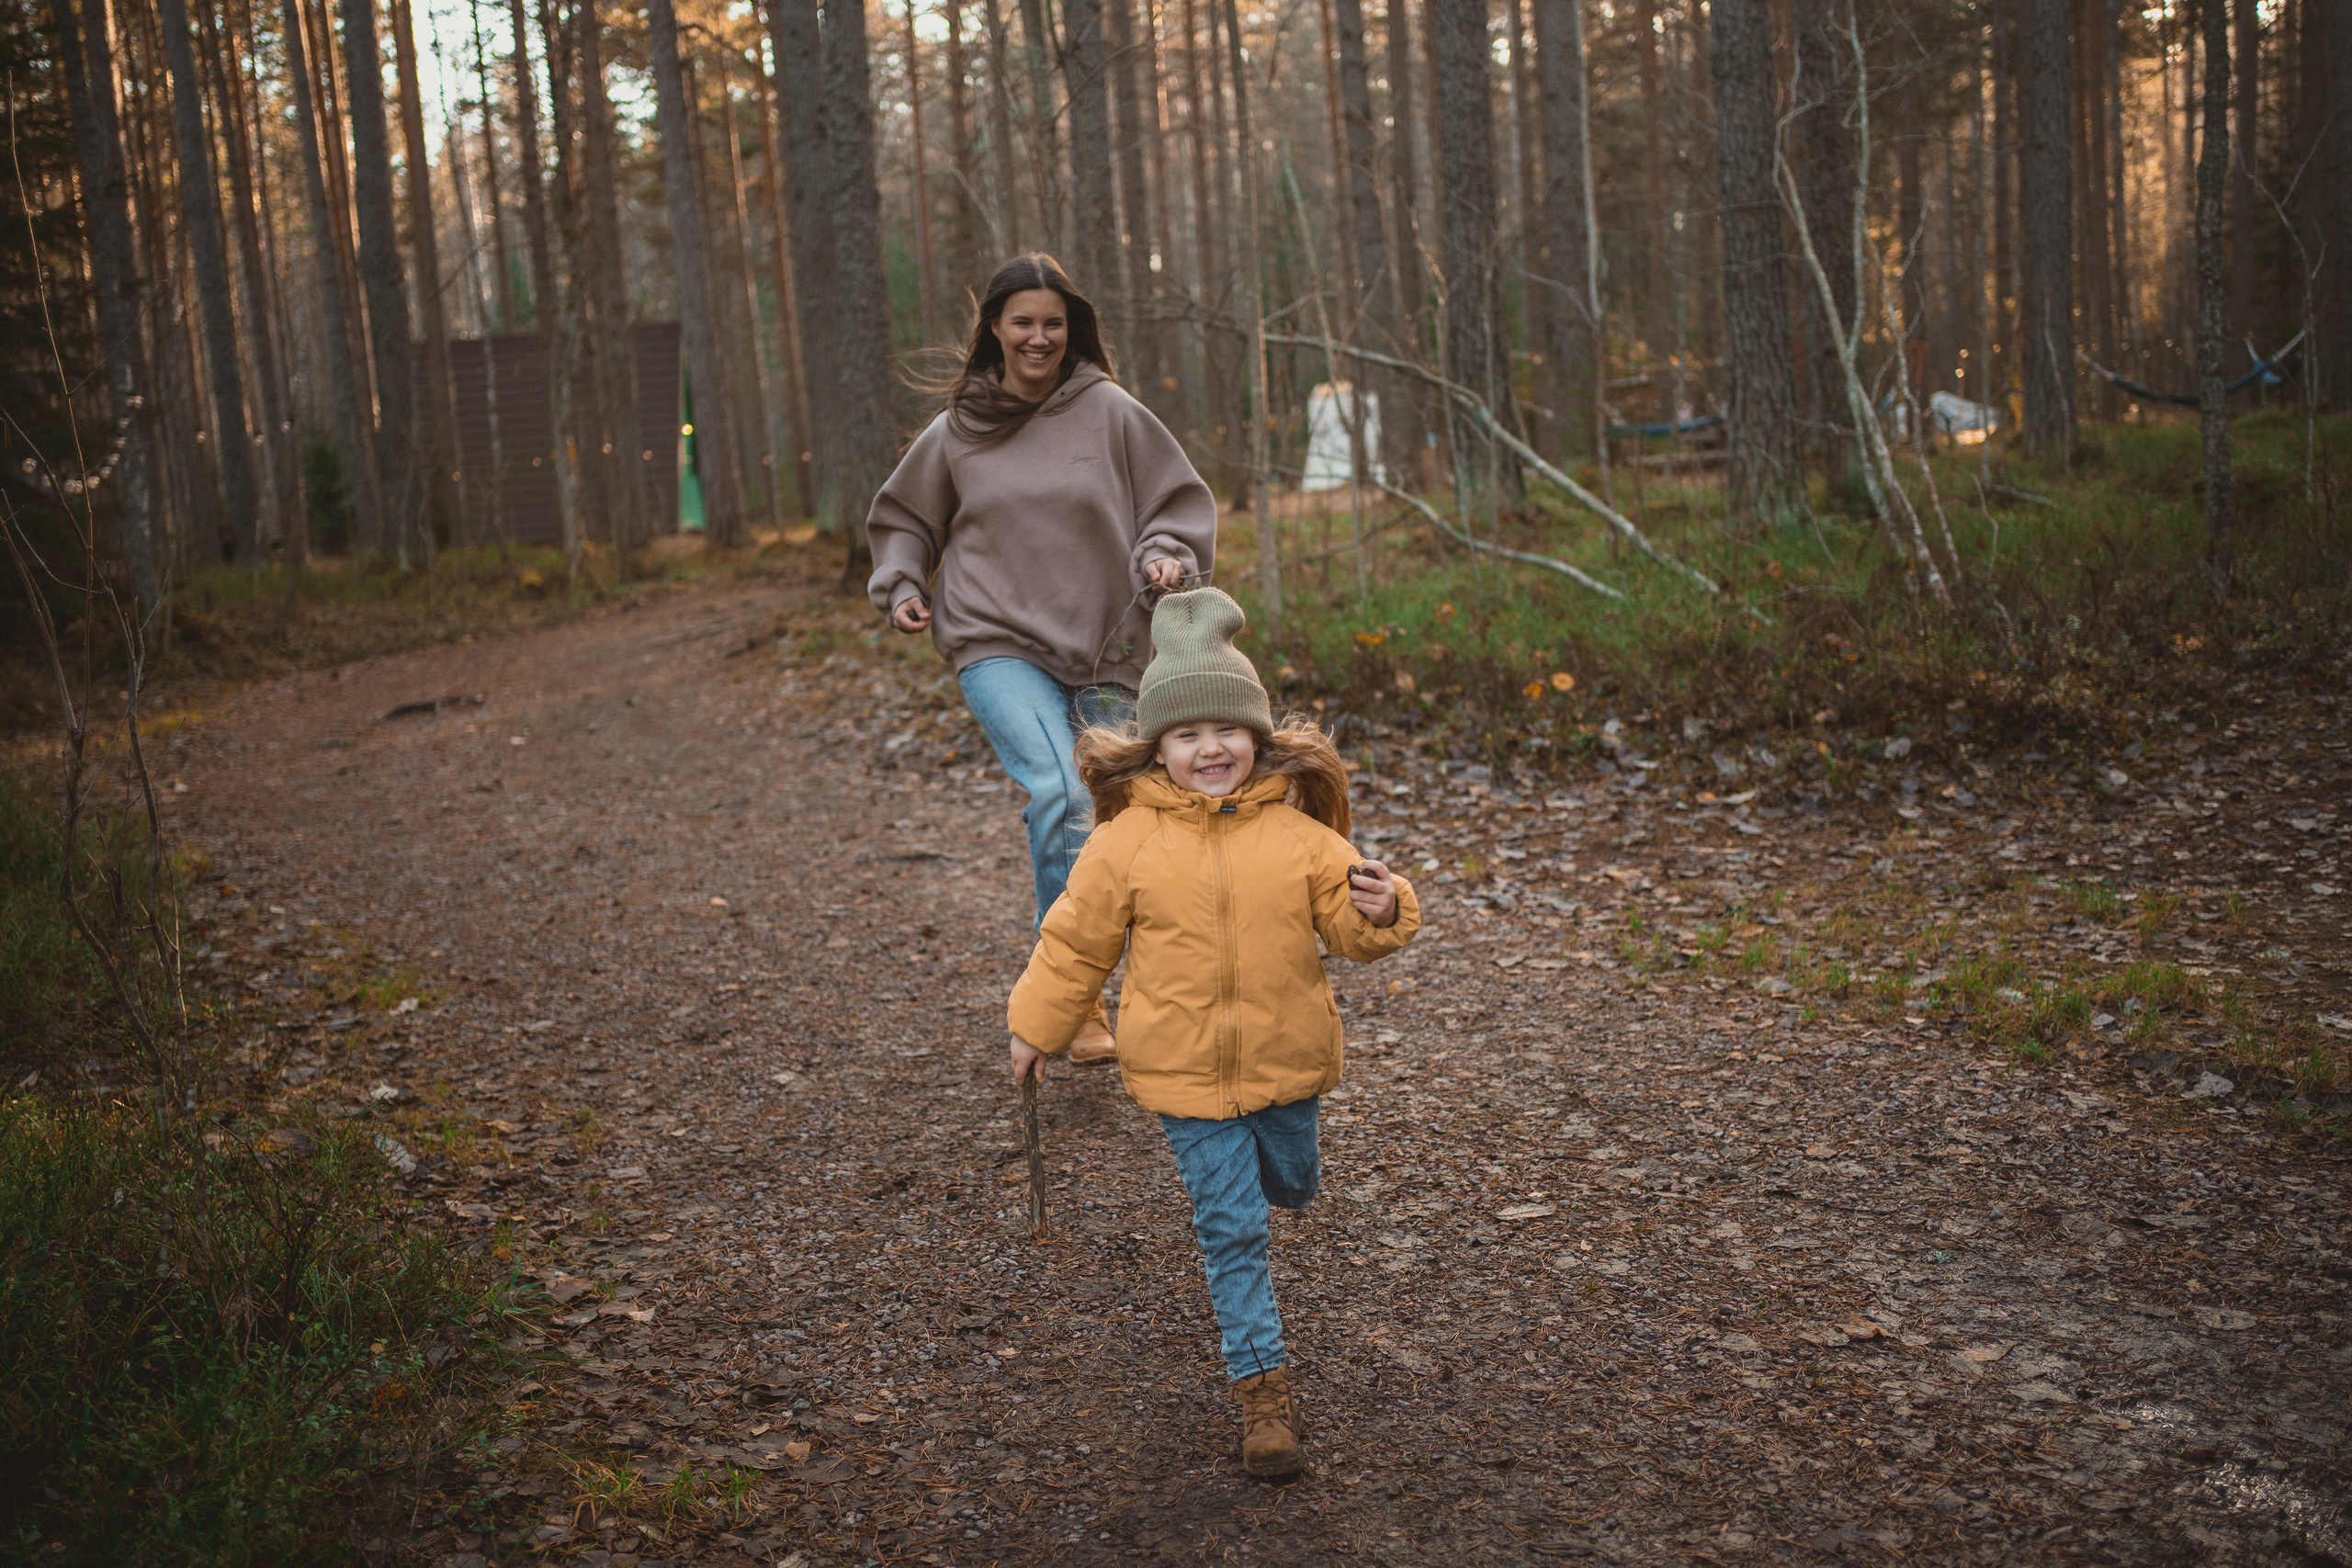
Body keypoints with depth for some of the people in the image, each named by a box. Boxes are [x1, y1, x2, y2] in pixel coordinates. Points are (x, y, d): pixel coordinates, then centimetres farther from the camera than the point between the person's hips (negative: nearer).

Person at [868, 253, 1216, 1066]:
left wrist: (1166, 556, -10)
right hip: (999, 648, -1)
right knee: (1061, 796, -23)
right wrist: (901, 589, 4)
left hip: (1105, 650, 1)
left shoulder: (1110, 412, 2)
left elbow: (1181, 500, 9)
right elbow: (902, 521, 21)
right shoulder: (955, 433, 6)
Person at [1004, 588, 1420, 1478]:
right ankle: (1262, 1386, 10)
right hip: (1184, 1069, -2)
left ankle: (1282, 1152, 62)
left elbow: (1350, 926, -1)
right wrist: (1037, 1026, 9)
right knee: (1231, 1228, -1)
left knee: (1289, 1187, 24)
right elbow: (1077, 940, 2)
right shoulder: (1126, 842, -9)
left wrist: (1381, 912, -24)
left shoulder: (1297, 833, -6)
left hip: (1285, 1060, 2)